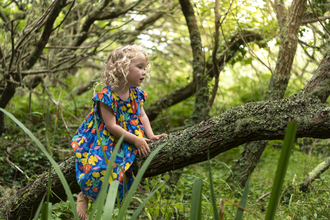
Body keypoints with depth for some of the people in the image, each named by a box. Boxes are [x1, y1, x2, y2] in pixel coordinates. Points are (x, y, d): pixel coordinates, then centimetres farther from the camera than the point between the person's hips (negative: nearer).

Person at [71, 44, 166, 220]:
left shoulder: (136, 94, 1)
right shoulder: (106, 96, -22)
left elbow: (142, 115, 3)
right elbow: (111, 126, -24)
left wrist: (150, 135, -14)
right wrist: (135, 140, -23)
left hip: (125, 140, 7)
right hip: (102, 138, -7)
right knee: (98, 166, -28)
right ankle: (84, 195, -2)